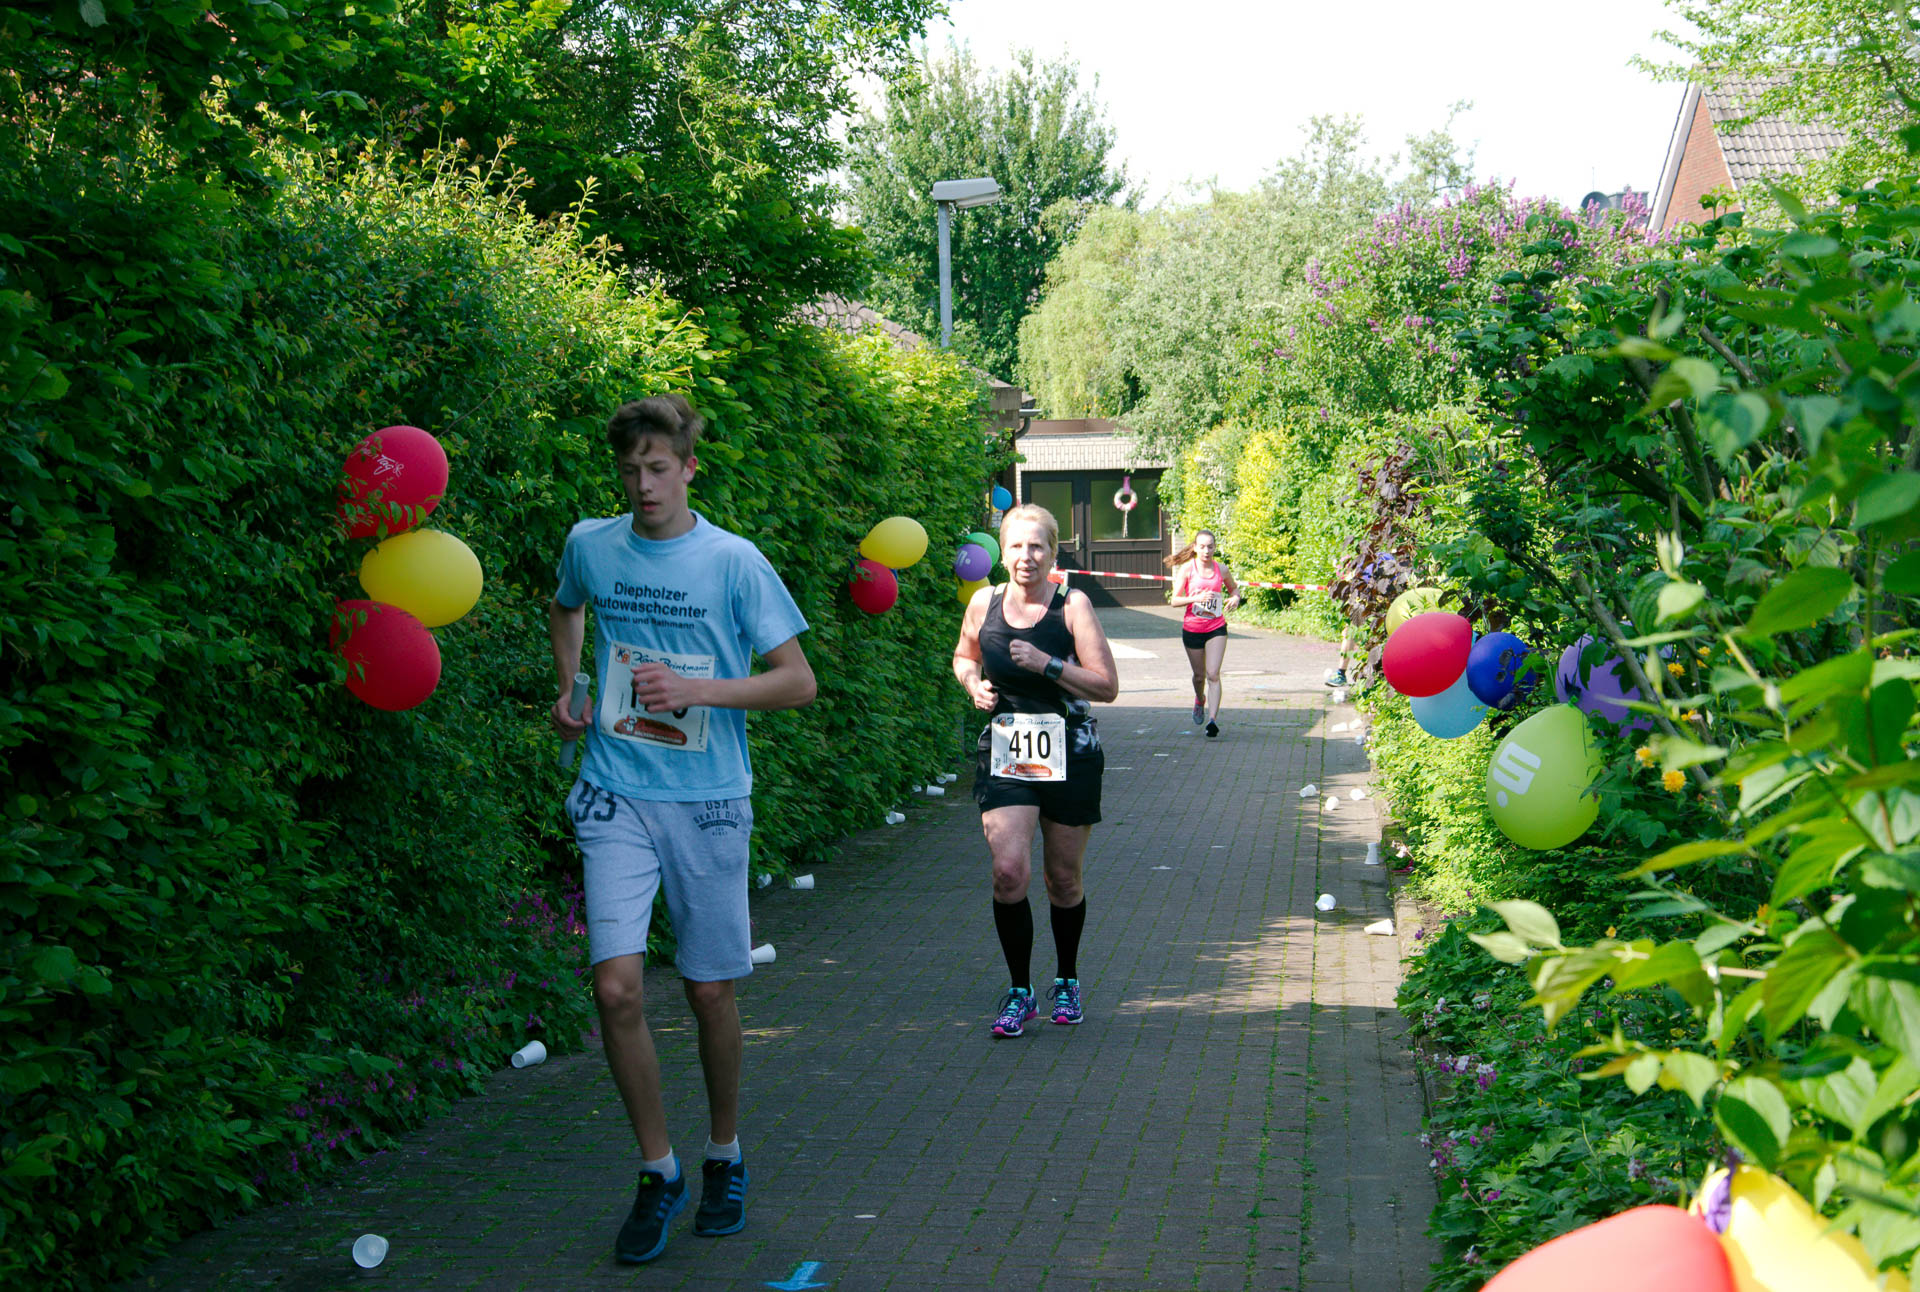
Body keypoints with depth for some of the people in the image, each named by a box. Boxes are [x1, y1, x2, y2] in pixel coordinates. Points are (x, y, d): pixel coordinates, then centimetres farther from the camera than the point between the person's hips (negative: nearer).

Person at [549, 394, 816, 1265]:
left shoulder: (733, 562, -6)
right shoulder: (590, 546, 4)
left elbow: (798, 681, -5)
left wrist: (696, 688, -17)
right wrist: (566, 691, 14)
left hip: (709, 801, -1)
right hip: (616, 799, 2)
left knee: (710, 992, 5)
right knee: (615, 987, -10)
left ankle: (724, 1157, 29)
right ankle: (657, 1172, 9)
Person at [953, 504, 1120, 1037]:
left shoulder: (1072, 606, -8)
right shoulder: (984, 604, 0)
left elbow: (1106, 685, -11)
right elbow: (964, 657, 20)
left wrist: (1047, 664, -22)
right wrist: (974, 684, -1)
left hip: (1069, 753, -1)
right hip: (1005, 753, 1)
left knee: (1063, 879, 9)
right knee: (1008, 870, -14)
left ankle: (1067, 982, 32)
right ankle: (1019, 992, 2)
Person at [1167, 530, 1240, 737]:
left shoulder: (1222, 569, 0)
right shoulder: (1187, 569, -5)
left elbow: (1233, 588, 18)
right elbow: (1175, 600, -7)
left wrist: (1235, 598, -5)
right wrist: (1196, 598, -23)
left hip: (1216, 628, 0)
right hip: (1192, 629, 0)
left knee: (1213, 674, -13)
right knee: (1199, 675, 13)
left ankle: (1212, 719, -18)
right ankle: (1200, 701, 46)